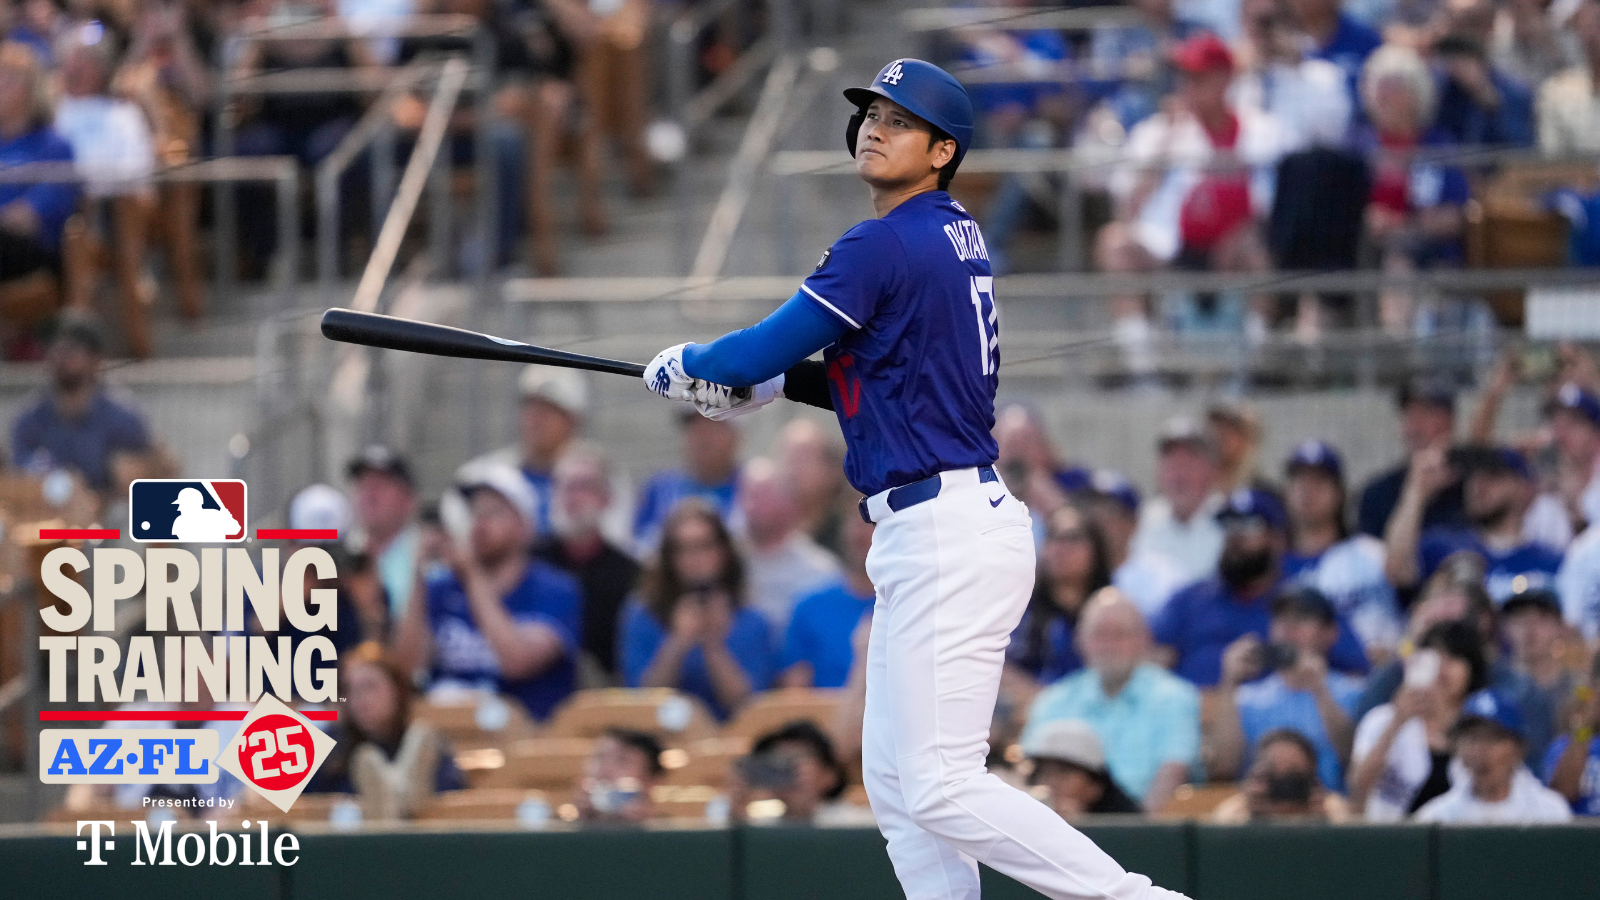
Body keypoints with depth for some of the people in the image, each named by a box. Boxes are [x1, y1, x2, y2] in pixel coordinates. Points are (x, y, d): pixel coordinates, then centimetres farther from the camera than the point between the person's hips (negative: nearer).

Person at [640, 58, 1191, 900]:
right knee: (895, 783, 11)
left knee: (939, 786, -14)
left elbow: (763, 349, -11)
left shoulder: (885, 247, -14)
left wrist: (685, 366, 9)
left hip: (946, 538, -11)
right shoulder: (956, 238, 16)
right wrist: (764, 384, 14)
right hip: (936, 537, 11)